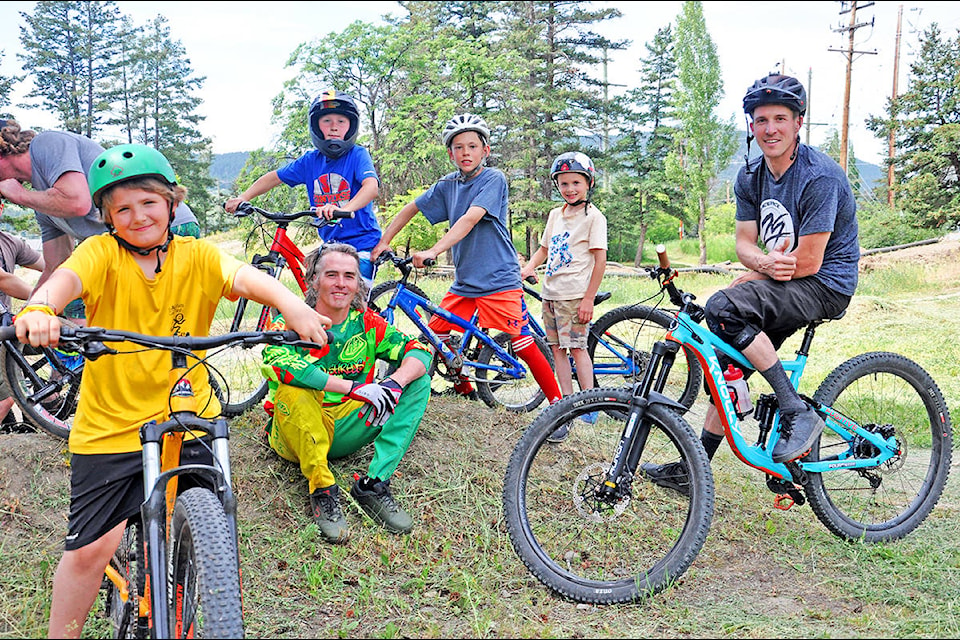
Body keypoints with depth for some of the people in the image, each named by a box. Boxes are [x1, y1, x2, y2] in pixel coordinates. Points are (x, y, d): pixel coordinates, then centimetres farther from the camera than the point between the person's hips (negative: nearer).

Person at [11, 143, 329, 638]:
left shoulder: (197, 256, -2)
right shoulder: (102, 253, -6)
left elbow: (246, 278, -20)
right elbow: (67, 278, -27)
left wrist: (292, 305, -41)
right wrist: (39, 306, -51)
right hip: (109, 426, -1)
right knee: (90, 547, -1)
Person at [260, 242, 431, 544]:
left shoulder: (366, 323, -1)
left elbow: (419, 350, -8)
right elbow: (277, 361, -33)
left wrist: (395, 382, -31)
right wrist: (355, 387, -38)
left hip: (345, 433, 4)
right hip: (296, 436, -4)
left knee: (418, 382, -11)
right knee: (293, 389, -36)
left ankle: (373, 484, -18)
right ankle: (322, 490, -22)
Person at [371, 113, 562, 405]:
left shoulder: (493, 179, -10)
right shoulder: (448, 184, 7)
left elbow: (471, 219, -24)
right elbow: (411, 208, 18)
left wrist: (433, 251, -33)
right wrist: (383, 242, 10)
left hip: (498, 280, -7)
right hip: (464, 282, 7)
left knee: (523, 345, -10)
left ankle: (558, 403, 3)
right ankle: (464, 388, 30)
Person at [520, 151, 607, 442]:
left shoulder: (593, 216, -5)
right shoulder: (556, 215, 15)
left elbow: (600, 259, -9)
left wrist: (589, 298, -14)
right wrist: (529, 267, 2)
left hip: (575, 294, -7)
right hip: (550, 291, 7)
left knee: (577, 347, -8)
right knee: (557, 348, 6)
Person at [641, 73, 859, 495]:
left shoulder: (819, 177, -20)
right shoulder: (750, 178, 4)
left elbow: (808, 262, -21)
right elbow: (745, 242, 3)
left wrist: (754, 277, -7)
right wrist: (766, 263, -22)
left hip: (826, 286, -8)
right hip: (780, 286, 8)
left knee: (724, 307, -28)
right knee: (730, 363, 3)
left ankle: (798, 413, -21)